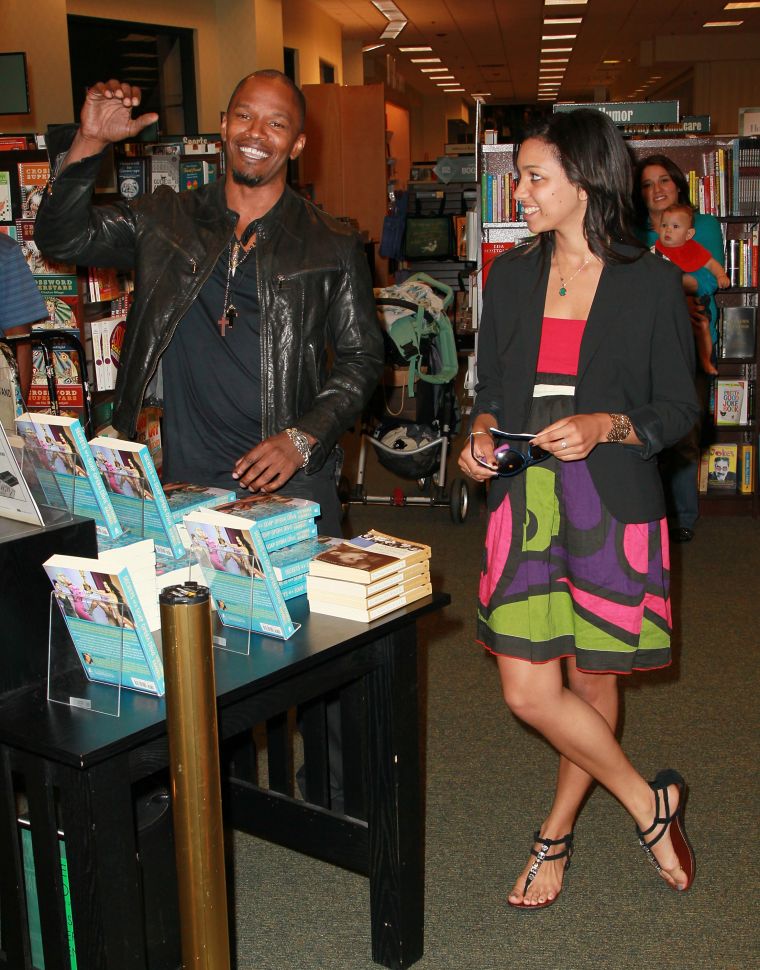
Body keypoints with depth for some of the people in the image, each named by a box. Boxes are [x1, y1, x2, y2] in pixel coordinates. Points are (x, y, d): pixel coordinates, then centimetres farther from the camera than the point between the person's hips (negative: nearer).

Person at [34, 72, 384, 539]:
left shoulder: (334, 246, 3)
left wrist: (303, 439, -10)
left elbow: (362, 357, 3)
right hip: (184, 481, 1)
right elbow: (63, 238, 2)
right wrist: (88, 144, -12)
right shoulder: (165, 220, 8)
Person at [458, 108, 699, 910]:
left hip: (612, 504, -3)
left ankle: (556, 835, 31)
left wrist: (603, 426, -18)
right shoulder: (510, 276, 9)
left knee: (593, 680, 8)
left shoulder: (650, 283, -3)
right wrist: (482, 435, -5)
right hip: (523, 498, 3)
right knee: (527, 690, -3)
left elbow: (679, 408, -1)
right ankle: (648, 806, 20)